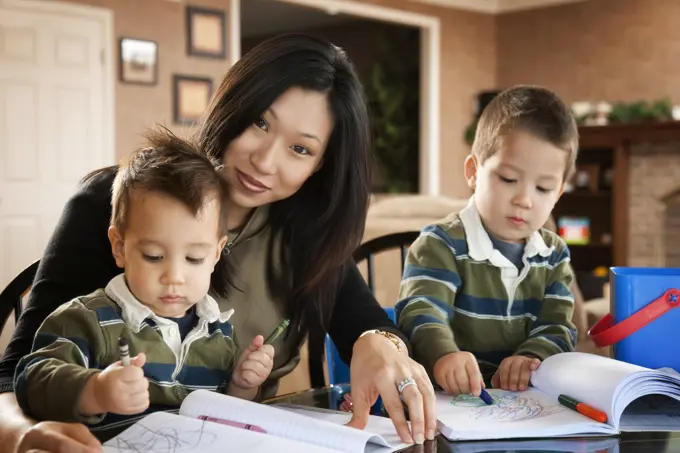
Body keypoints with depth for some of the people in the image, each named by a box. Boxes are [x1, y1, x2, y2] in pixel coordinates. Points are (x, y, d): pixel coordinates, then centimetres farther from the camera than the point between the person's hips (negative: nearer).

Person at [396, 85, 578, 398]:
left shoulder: (555, 255, 11)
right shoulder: (441, 245, -6)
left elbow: (556, 325, 6)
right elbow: (421, 312, -20)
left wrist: (532, 358, -17)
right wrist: (444, 356, -41)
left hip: (524, 397, 4)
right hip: (447, 394, -4)